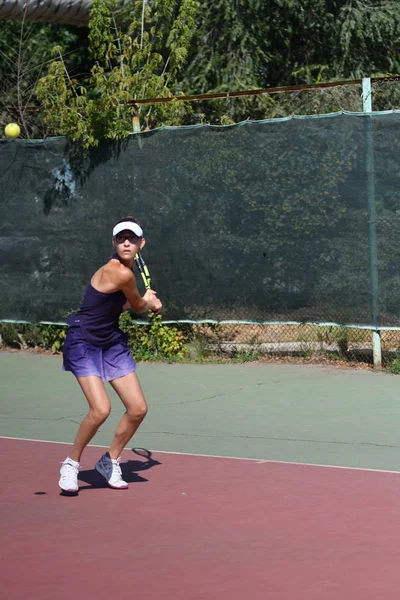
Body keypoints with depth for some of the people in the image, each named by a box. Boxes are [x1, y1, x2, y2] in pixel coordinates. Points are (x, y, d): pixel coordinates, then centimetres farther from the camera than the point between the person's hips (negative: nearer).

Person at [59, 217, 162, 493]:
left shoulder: (124, 268, 3)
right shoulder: (120, 273, -25)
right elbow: (139, 306, -6)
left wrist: (148, 302, 6)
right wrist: (149, 301, 15)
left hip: (112, 343, 9)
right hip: (83, 343, -9)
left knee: (138, 409, 1)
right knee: (101, 409, -23)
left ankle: (110, 461, 24)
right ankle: (71, 464, 1)